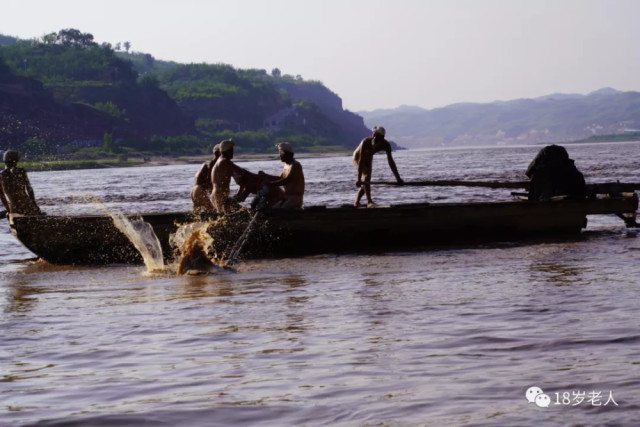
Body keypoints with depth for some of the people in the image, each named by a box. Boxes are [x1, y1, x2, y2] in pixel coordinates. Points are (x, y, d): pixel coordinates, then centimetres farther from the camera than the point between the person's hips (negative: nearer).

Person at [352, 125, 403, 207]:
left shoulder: (386, 145, -27)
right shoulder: (366, 142, -39)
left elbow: (391, 161, -25)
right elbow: (361, 161, -41)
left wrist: (398, 178, -28)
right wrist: (359, 179, -44)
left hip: (368, 159, 5)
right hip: (357, 157, -5)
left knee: (366, 182, 6)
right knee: (366, 176, -24)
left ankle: (356, 203, 22)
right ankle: (369, 202, -29)